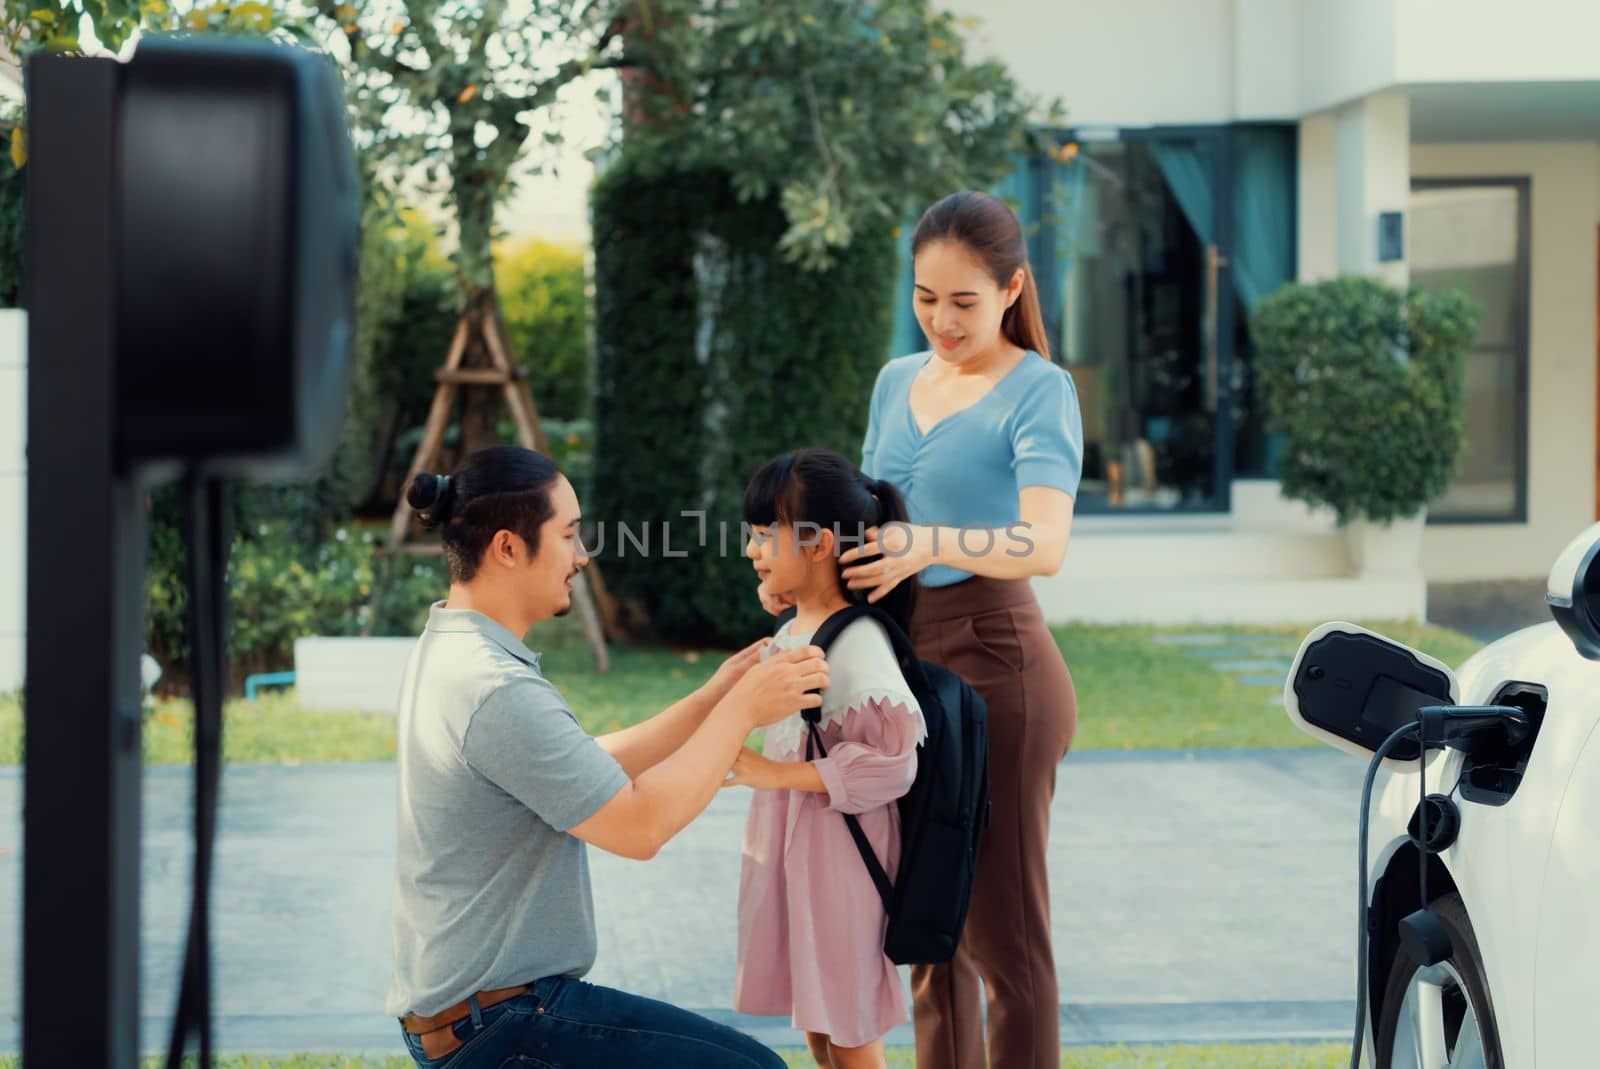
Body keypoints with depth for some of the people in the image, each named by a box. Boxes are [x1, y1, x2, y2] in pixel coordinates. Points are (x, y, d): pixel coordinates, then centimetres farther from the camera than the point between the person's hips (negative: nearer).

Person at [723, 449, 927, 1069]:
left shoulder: (858, 644, -20)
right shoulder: (789, 634, 8)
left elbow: (890, 762, -25)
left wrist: (776, 774, -24)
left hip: (836, 854, -9)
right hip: (787, 848, 9)